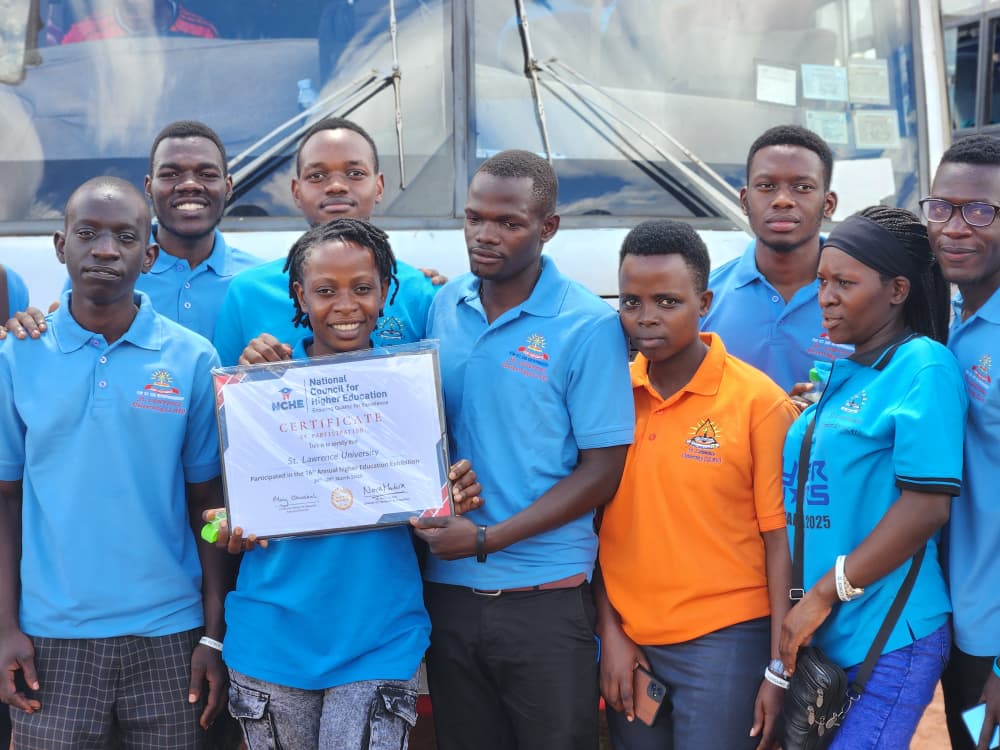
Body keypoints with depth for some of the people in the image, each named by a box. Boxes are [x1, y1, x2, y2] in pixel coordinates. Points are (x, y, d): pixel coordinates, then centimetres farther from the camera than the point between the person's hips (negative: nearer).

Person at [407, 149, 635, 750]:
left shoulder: (590, 326, -9)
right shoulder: (445, 306, 6)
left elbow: (602, 471, -10)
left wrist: (488, 539, -16)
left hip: (545, 596, -4)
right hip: (448, 588, 4)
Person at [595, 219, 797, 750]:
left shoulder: (758, 400, -8)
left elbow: (781, 542, -7)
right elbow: (596, 525, 8)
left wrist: (779, 669, -8)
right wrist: (610, 633, 4)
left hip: (724, 644, -3)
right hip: (628, 644, 4)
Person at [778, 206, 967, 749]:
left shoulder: (923, 367, -11)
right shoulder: (840, 373, 11)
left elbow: (927, 505, -19)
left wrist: (824, 595, -17)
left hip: (889, 640, -7)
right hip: (822, 635, 7)